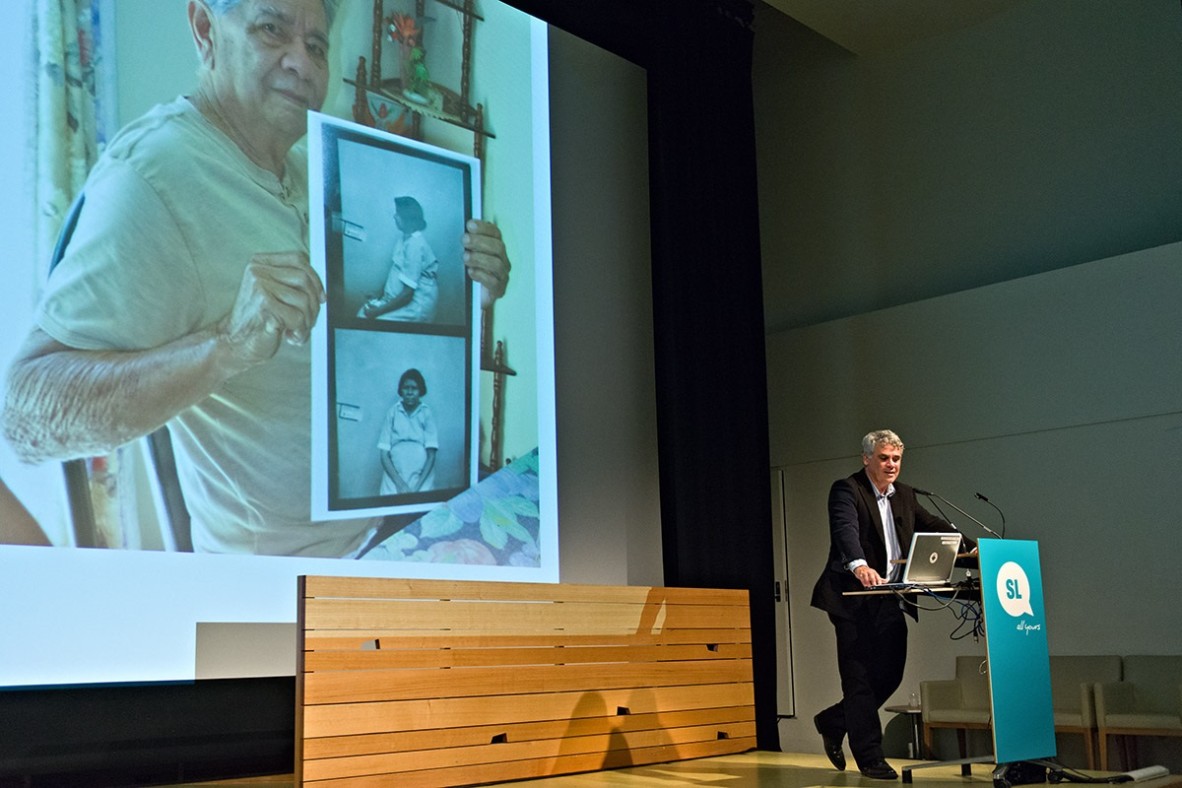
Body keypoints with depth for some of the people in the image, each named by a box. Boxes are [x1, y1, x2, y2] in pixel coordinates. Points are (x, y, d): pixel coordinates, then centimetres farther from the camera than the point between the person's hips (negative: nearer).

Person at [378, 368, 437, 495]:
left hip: (422, 479, 0)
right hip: (394, 479, 0)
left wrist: (417, 487, -11)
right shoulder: (393, 413, 1)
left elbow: (431, 455, -3)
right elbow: (384, 454, 0)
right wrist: (400, 484, -9)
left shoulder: (426, 413, 0)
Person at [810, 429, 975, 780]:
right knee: (860, 678, 0)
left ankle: (832, 722, 30)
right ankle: (870, 757, 10)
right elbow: (846, 531, -25)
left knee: (890, 674, 9)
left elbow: (933, 525, 13)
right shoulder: (846, 490, -9)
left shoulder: (904, 495, 15)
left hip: (890, 600, 7)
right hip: (854, 597, -7)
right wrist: (860, 566, -44)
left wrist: (971, 548, -3)